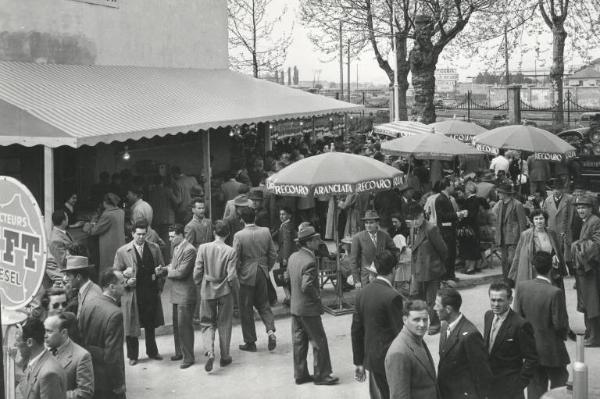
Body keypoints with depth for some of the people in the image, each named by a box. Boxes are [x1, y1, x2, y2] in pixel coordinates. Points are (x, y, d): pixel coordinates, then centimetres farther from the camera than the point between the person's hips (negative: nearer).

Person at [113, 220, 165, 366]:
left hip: (151, 292, 2)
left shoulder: (154, 248, 5)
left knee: (151, 324, 14)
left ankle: (152, 352, 31)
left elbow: (162, 267, 14)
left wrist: (158, 272, -8)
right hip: (132, 293, -2)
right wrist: (126, 281, -15)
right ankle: (132, 356, 19)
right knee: (131, 325, 5)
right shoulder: (122, 251, -3)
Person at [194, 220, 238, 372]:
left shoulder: (203, 248, -9)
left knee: (207, 324, 12)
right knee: (224, 325, 14)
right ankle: (224, 357, 22)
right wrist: (236, 289, 5)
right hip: (225, 292, -1)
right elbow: (232, 276, -13)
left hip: (207, 291, 1)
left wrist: (200, 285, 12)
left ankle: (210, 352, -11)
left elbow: (197, 272, -7)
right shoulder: (230, 252, -13)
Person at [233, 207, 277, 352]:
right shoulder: (265, 232, -2)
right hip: (262, 274, 4)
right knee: (263, 304, 19)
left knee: (246, 309, 7)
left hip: (246, 276, -4)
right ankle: (270, 330, -2)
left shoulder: (239, 235, -15)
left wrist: (236, 274, 3)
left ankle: (250, 342, 13)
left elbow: (235, 258, -13)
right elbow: (273, 255, 3)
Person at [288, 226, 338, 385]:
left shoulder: (293, 257, 4)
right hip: (309, 308, -9)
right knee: (319, 342, 4)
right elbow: (307, 286, -29)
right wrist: (317, 296, -12)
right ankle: (321, 375, 10)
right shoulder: (309, 261, -23)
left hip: (295, 307, 9)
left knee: (299, 341, 14)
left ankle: (300, 374, 21)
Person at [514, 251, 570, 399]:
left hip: (530, 347, 5)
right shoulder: (555, 293, -24)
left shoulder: (522, 287, -10)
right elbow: (560, 323, -19)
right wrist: (563, 335, 3)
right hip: (552, 349, -5)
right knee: (559, 383, 16)